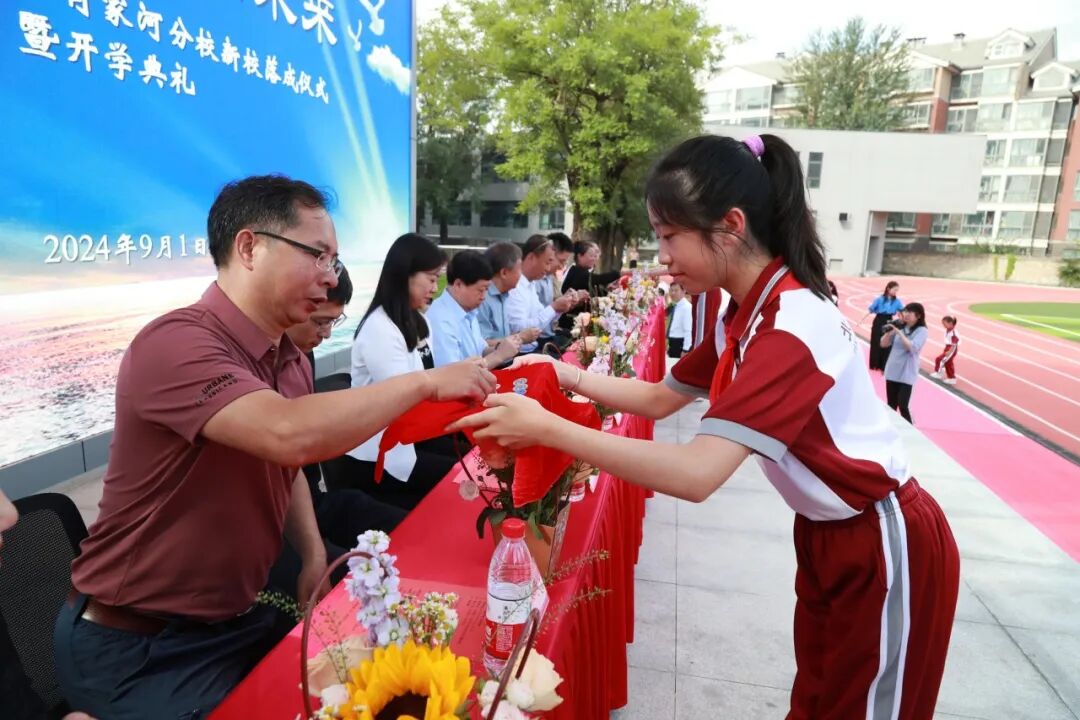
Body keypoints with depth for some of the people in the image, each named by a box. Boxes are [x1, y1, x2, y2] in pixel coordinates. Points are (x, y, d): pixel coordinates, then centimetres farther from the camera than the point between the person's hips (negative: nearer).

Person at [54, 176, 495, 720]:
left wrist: (314, 556, -1)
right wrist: (424, 382, -31)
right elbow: (288, 435, -42)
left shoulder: (291, 362, 0)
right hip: (136, 649, -7)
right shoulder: (176, 343, -26)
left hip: (236, 619, 7)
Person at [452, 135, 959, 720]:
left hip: (883, 547, -8)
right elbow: (661, 397, 7)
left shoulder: (790, 325, -31)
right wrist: (569, 376, -5)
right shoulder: (748, 316, 0)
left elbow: (697, 474, -39)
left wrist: (546, 429, -36)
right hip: (829, 537, 8)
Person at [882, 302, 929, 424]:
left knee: (902, 406, -9)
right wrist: (889, 332, -10)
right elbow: (883, 344, 8)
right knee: (891, 405, 10)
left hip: (906, 375, -5)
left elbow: (913, 347, -22)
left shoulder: (922, 331, -7)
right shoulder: (899, 327, 5)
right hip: (892, 372, 5)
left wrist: (899, 332, -23)